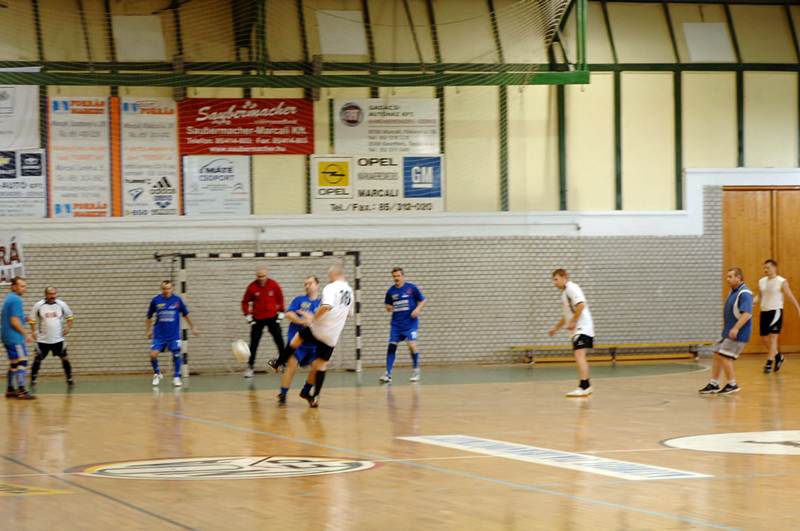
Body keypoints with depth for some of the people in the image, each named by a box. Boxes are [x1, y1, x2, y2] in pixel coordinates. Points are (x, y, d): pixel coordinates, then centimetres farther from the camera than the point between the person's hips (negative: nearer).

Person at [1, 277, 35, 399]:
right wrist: (26, 334, -15)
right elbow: (14, 321, -20)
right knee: (21, 362, -10)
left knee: (13, 363, 14)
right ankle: (21, 391, -14)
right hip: (15, 338, -10)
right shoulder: (16, 300, -15)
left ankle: (10, 390, 17)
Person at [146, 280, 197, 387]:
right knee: (153, 355, -8)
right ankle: (157, 374, 16)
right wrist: (149, 330, 10)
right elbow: (149, 316, 10)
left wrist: (192, 328, 11)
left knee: (176, 354, -4)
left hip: (174, 334, 0)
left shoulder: (177, 300, -4)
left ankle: (176, 377, 12)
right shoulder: (156, 300, -4)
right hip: (159, 334, 0)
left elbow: (185, 315, 8)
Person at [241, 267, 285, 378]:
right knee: (254, 344, -1)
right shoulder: (252, 287, -10)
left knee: (280, 342, 0)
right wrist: (248, 315, -4)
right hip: (257, 319, -1)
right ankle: (250, 367, 7)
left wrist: (281, 312, 5)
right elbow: (245, 302, 1)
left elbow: (280, 299, 6)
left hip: (272, 318, 1)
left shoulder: (274, 285, -8)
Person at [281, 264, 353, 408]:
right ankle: (315, 397, 6)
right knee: (321, 365, 9)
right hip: (332, 336, 6)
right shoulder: (349, 291, 13)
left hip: (318, 330, -6)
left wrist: (313, 318, -18)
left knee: (297, 338, 22)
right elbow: (347, 313, 27)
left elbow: (327, 306, -30)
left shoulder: (331, 288, -12)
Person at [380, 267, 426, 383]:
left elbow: (423, 301, 3)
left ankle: (415, 371, 5)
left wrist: (417, 309, -15)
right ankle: (388, 374, 0)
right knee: (391, 346, -5)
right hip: (396, 324, 3)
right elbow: (388, 306, 16)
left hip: (410, 323, -3)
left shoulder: (411, 288, -4)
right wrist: (388, 308, -7)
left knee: (411, 345, -16)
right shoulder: (390, 291, 5)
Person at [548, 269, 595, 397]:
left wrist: (572, 322, -23)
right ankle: (586, 387, 25)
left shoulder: (572, 288, -9)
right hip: (577, 330, 11)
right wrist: (556, 327, 29)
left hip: (582, 328, -11)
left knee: (579, 355, -20)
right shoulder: (565, 292, 22)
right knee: (580, 357, 16)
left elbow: (581, 305, -24)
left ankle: (583, 387, -27)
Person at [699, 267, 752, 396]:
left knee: (724, 356, -11)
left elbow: (747, 313, -28)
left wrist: (736, 328, -35)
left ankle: (732, 385, 1)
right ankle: (713, 384, 16)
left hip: (738, 334, -10)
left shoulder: (744, 293, -18)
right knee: (717, 355, 10)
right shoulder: (733, 292, 13)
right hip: (727, 332, 10)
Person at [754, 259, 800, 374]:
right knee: (764, 338, 9)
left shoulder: (782, 282, -9)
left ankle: (769, 363, -10)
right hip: (764, 312, 7)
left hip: (776, 311, -7)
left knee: (773, 337, -10)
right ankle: (778, 356, 30)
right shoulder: (761, 281, 9)